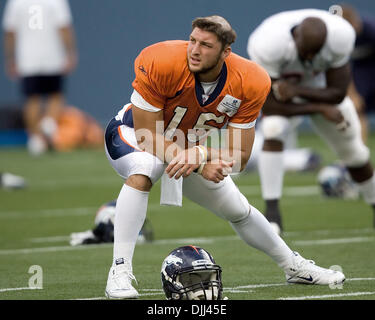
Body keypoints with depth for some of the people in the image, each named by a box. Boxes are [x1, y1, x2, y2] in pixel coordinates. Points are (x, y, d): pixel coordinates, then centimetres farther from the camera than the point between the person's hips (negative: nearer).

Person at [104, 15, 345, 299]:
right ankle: (120, 271, -38)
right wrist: (200, 165, -40)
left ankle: (294, 266, 38)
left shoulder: (249, 84, -25)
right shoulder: (159, 64, -36)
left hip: (187, 146, 4)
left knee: (239, 211, 13)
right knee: (143, 172, -38)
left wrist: (197, 155, -41)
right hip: (133, 132, -4)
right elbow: (147, 137, -31)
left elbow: (239, 157, -20)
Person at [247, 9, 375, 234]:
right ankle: (272, 212, -28)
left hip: (320, 87, 3)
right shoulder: (268, 45, -41)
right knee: (273, 132, -31)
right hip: (278, 84, -3)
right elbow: (270, 105, -33)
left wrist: (296, 91, -41)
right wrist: (321, 109, -31)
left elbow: (337, 94, -25)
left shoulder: (341, 36, -34)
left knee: (353, 151, 9)